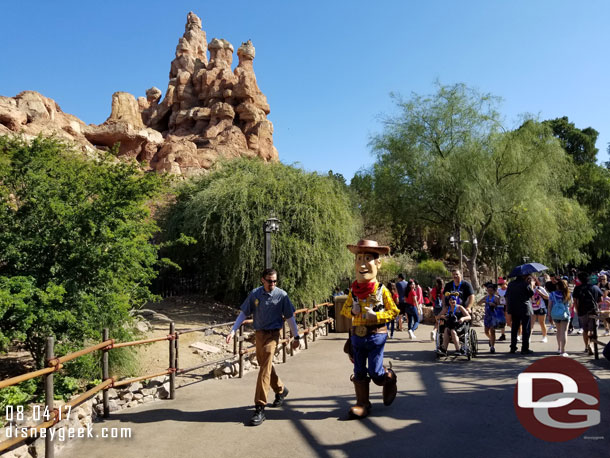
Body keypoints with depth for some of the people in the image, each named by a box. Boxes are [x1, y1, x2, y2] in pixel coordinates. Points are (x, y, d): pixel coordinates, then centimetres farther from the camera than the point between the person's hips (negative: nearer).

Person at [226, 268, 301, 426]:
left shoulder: (281, 295, -6)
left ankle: (260, 409, -10)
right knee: (265, 366, 18)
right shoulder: (255, 294, 1)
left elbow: (290, 317, 1)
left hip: (272, 334, -5)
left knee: (265, 370, -12)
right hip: (259, 334, 5)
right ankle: (281, 390, 43)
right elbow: (243, 313, 5)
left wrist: (296, 336, 3)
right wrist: (233, 330, -2)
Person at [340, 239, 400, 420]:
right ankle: (362, 403, 19)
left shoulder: (381, 290, -7)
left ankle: (390, 378, 30)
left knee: (376, 373, -3)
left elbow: (394, 311, -3)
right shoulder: (354, 290, 4)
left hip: (376, 335, -4)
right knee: (359, 372, 8)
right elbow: (345, 309, 15)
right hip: (357, 335, 4)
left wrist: (375, 316, -17)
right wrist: (352, 311, -7)